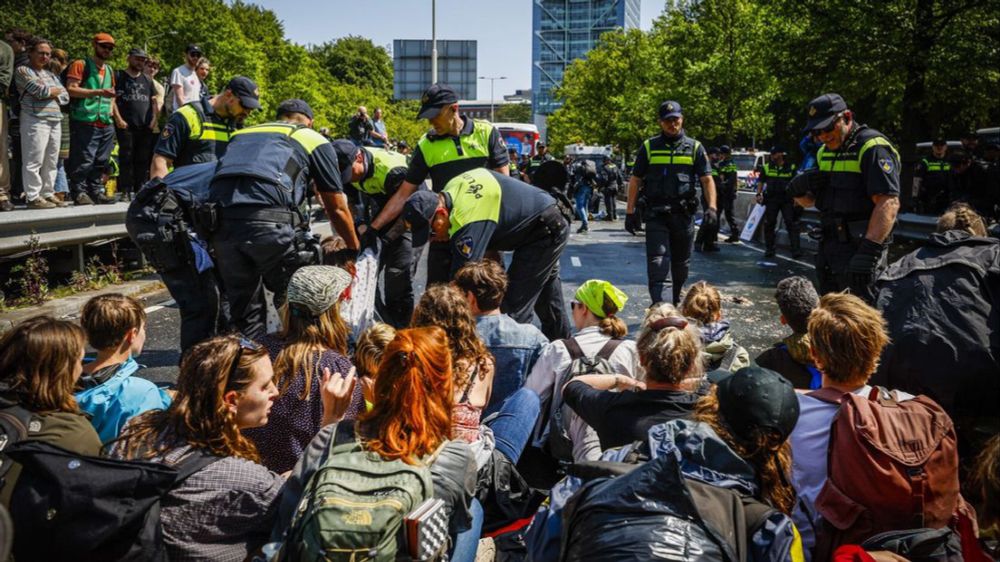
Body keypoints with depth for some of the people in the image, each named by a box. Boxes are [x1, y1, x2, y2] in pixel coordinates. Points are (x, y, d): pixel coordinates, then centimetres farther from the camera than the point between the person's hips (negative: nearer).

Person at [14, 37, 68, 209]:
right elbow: (41, 91, -10)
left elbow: (65, 97, 15)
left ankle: (48, 194, 13)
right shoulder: (23, 71, 2)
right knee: (34, 161, -7)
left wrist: (51, 93, -3)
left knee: (51, 162, 7)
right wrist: (57, 90, 7)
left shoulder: (51, 75, 23)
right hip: (35, 120, -7)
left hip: (55, 121, 7)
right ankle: (33, 197, -6)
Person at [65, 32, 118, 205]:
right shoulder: (81, 65, 0)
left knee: (101, 161, 7)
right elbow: (71, 89, -11)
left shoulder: (110, 70, 22)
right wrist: (98, 92, -19)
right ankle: (79, 192, -3)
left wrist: (111, 107, 14)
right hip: (85, 122, -7)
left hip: (106, 123, 7)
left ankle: (96, 191, 14)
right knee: (84, 160, -9)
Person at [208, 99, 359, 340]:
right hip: (268, 218, -5)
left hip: (219, 220, 5)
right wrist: (355, 249, 37)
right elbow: (337, 209, 23)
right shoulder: (314, 139, 21)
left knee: (244, 310, 17)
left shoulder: (241, 134, 33)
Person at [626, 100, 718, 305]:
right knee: (657, 259, -13)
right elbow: (635, 180, 7)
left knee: (681, 263, 13)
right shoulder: (649, 147, 6)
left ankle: (677, 303, 30)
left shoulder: (695, 148, 7)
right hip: (656, 214, -2)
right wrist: (630, 212, 1)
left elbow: (707, 180, 3)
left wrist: (712, 208, -12)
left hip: (684, 214, 2)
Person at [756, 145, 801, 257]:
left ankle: (796, 249, -8)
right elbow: (760, 182, 11)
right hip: (771, 200, 2)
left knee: (792, 224, -7)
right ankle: (769, 249, 13)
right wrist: (758, 194, -3)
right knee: (769, 224, 3)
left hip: (787, 200, -1)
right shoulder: (766, 167, 8)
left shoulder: (791, 167, 4)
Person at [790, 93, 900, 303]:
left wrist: (869, 251, -31)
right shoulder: (824, 153, 15)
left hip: (860, 246, -9)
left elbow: (888, 202, -22)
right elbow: (806, 201, 21)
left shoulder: (873, 147, -12)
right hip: (829, 245, 9)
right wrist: (799, 188, -3)